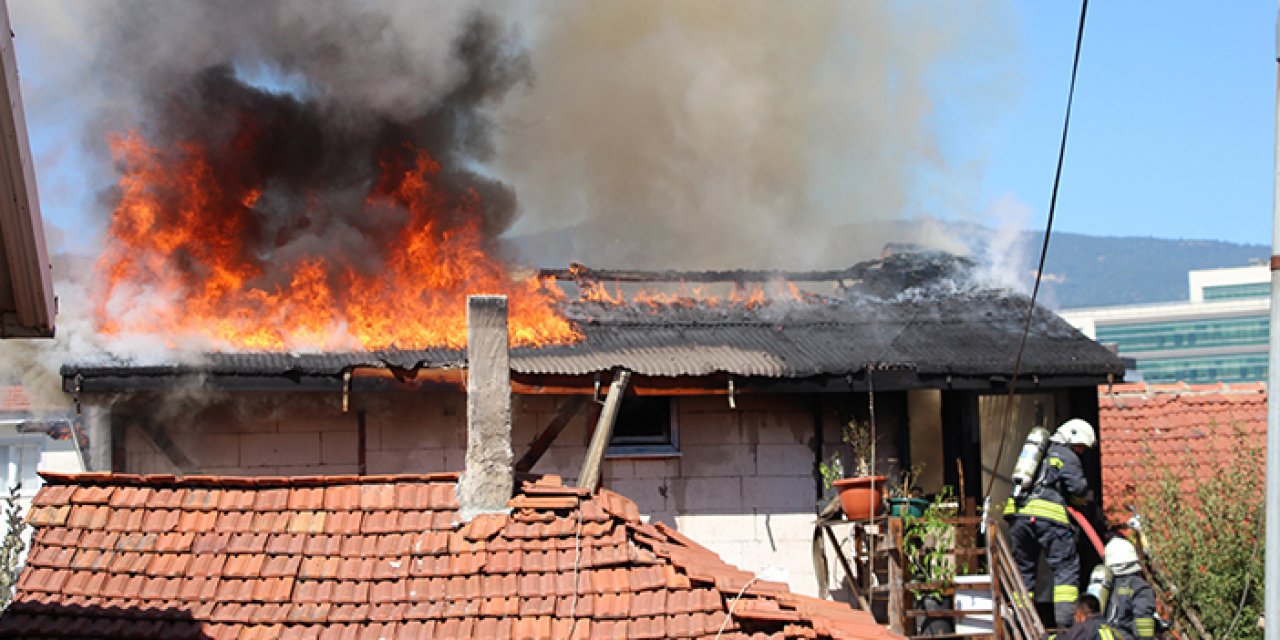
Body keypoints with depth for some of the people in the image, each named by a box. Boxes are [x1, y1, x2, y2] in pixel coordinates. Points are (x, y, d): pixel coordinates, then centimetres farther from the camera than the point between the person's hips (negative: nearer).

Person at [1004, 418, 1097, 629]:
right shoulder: (1067, 456, 4)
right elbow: (1079, 489, -5)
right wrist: (1087, 496, 18)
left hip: (1018, 515, 6)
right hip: (1047, 516, -6)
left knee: (1024, 567, 14)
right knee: (1066, 566, -2)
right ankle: (1065, 617, -13)